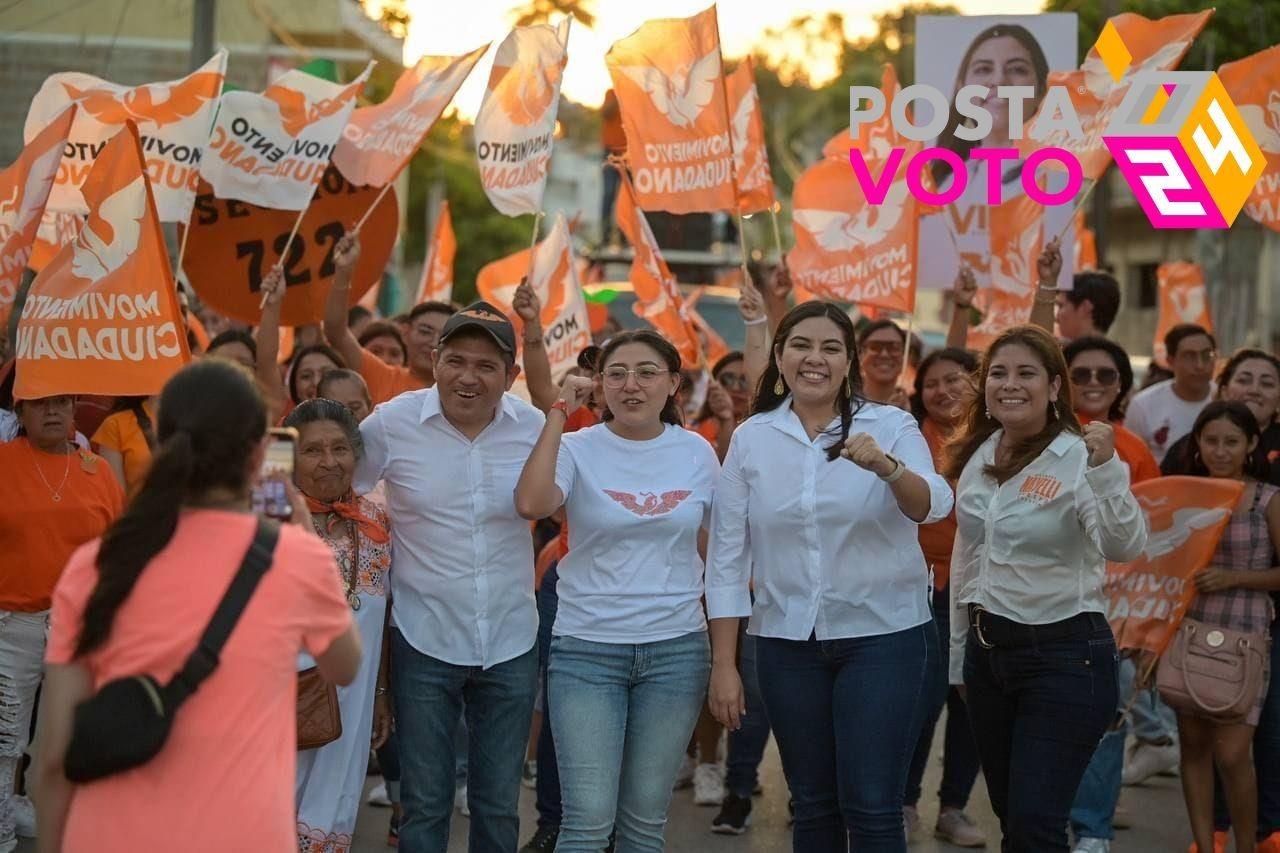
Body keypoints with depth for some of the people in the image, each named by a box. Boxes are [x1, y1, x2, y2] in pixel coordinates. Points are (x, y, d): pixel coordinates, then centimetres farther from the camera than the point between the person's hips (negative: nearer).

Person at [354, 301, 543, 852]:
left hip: (510, 645, 2)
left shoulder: (535, 428, -5)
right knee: (425, 805, 8)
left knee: (499, 807, 13)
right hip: (424, 644, -2)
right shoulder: (392, 423, -10)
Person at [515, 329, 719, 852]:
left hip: (677, 648, 2)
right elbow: (531, 504, -25)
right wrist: (559, 413, -17)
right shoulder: (579, 450, -4)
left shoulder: (697, 453, 4)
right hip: (586, 650, -2)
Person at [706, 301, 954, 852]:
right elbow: (728, 558, 2)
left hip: (882, 633, -2)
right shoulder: (751, 439, 1)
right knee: (813, 806, 11)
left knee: (872, 807, -5)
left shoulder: (891, 427, -4)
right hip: (787, 640, 2)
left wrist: (887, 467, -43)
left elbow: (932, 506, -22)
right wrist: (723, 663, -1)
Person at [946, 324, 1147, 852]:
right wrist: (959, 657, 19)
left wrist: (1104, 471, -43)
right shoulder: (977, 457, 6)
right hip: (989, 650, 7)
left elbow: (1125, 548, -29)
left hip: (1064, 655, -7)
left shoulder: (1078, 457, -13)